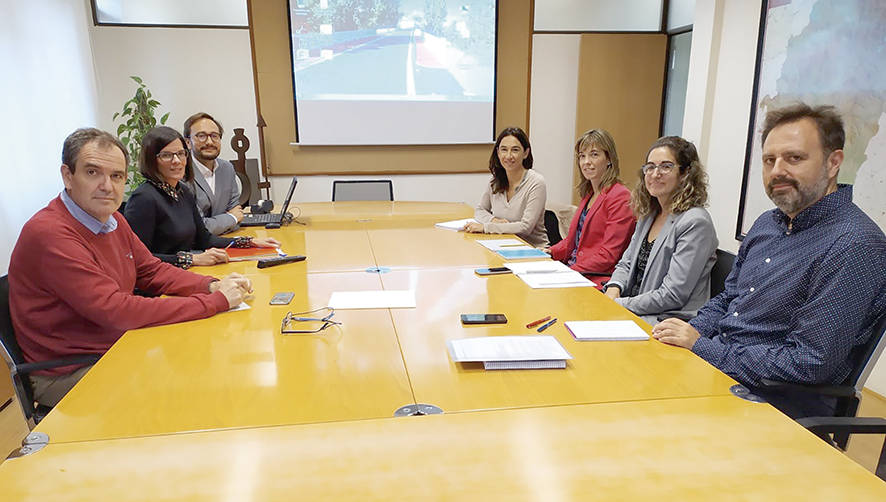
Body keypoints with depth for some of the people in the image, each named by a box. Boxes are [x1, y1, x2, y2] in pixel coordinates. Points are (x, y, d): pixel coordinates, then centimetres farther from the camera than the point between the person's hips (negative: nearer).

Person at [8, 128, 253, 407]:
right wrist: (216, 301, -28)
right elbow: (116, 311, -30)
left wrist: (213, 286, -9)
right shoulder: (49, 234, -25)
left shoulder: (112, 220, 5)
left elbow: (152, 271, 11)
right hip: (69, 373, -8)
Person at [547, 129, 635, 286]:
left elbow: (609, 254, -16)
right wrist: (550, 252, 5)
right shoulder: (589, 194, 18)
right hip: (571, 268, 8)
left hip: (599, 279, -8)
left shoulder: (620, 197, -10)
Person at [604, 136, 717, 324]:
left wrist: (618, 305, -17)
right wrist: (612, 291, -5)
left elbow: (672, 296, -19)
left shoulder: (695, 222, -15)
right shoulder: (649, 215, 12)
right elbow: (626, 264, 17)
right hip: (636, 314, 8)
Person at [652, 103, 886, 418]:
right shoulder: (768, 223, 10)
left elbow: (810, 363, -23)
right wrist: (687, 335, -2)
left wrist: (701, 348, -19)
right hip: (717, 368, 8)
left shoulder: (855, 245, -18)